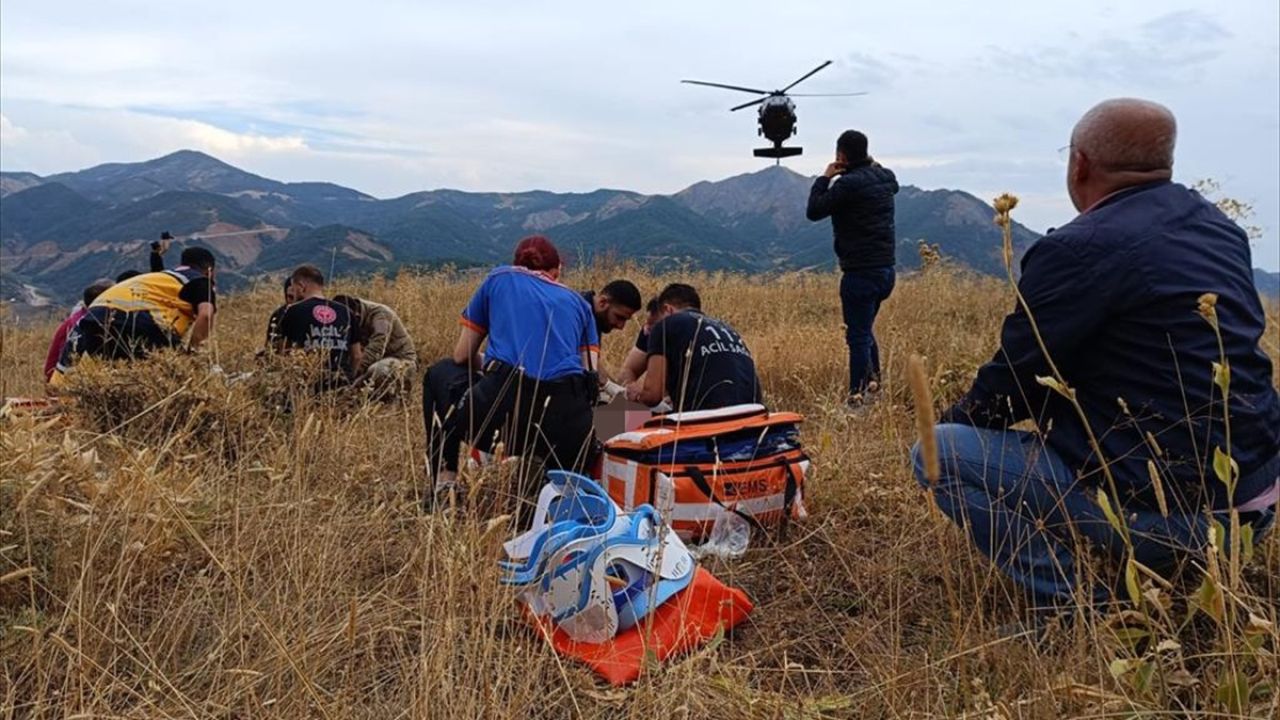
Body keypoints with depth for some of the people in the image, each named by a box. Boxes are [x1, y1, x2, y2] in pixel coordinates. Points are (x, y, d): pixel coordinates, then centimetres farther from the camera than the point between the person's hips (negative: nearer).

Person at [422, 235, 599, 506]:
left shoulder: (499, 278, 20)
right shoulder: (578, 302, 24)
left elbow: (462, 356, 21)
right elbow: (590, 371, 15)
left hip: (501, 413, -2)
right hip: (569, 425, 2)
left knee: (439, 374, 31)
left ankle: (445, 484, 21)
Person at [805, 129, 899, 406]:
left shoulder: (848, 184, -16)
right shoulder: (885, 178, 8)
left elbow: (813, 211, -11)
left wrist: (824, 179, 1)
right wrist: (874, 165, 22)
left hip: (861, 272, -8)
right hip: (886, 269, 8)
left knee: (858, 336, -4)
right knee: (865, 329, 23)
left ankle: (858, 395, -1)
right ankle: (873, 381, 28)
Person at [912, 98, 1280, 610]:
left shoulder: (1081, 248, -17)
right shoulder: (1218, 227, 8)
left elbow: (1013, 381, -11)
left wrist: (953, 423, 9)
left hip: (1168, 509, -9)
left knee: (942, 452, -7)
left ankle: (1083, 602, -7)